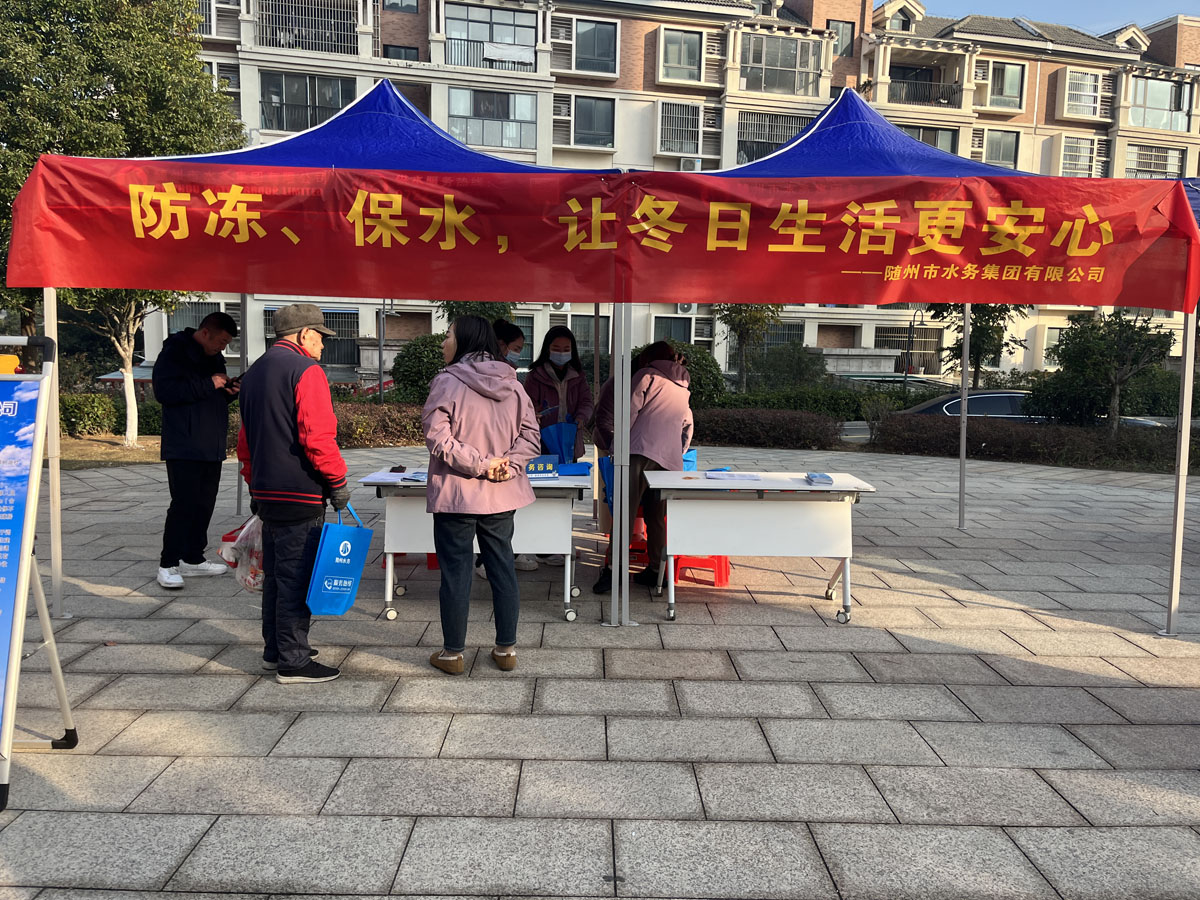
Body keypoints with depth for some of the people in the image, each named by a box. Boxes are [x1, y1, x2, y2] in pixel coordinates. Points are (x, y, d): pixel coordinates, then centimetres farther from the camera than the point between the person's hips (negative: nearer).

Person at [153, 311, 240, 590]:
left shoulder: (214, 357, 17)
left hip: (211, 447, 8)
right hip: (184, 448, -8)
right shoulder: (175, 353, -9)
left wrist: (229, 391, 4)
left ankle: (193, 559, 21)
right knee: (183, 504, -9)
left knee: (205, 504, 11)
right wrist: (209, 384, -21)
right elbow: (164, 391, -22)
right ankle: (168, 564, 0)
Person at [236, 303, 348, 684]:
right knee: (297, 578, -2)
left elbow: (245, 439, 22)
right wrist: (337, 482, -13)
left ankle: (275, 650, 29)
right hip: (299, 496, -9)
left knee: (275, 574, 18)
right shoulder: (306, 371, -13)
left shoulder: (255, 371, 17)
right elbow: (317, 436, -22)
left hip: (266, 493, 9)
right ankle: (293, 662, 5)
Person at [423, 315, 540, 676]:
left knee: (455, 571, 6)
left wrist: (479, 464, -15)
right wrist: (507, 465, -8)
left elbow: (438, 438, -19)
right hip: (502, 495, 5)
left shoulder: (447, 382, -11)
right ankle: (506, 649, 21)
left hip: (455, 494, -4)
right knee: (502, 567, 13)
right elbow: (530, 434, 1)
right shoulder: (512, 384, 5)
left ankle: (452, 653, 16)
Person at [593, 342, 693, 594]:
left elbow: (630, 412, 0)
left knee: (625, 513, -9)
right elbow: (687, 428, 31)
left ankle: (611, 570, -14)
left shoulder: (647, 375, 10)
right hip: (670, 459, 5)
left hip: (641, 452, -5)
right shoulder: (684, 389, 28)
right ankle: (654, 570, 9)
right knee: (656, 518, 10)